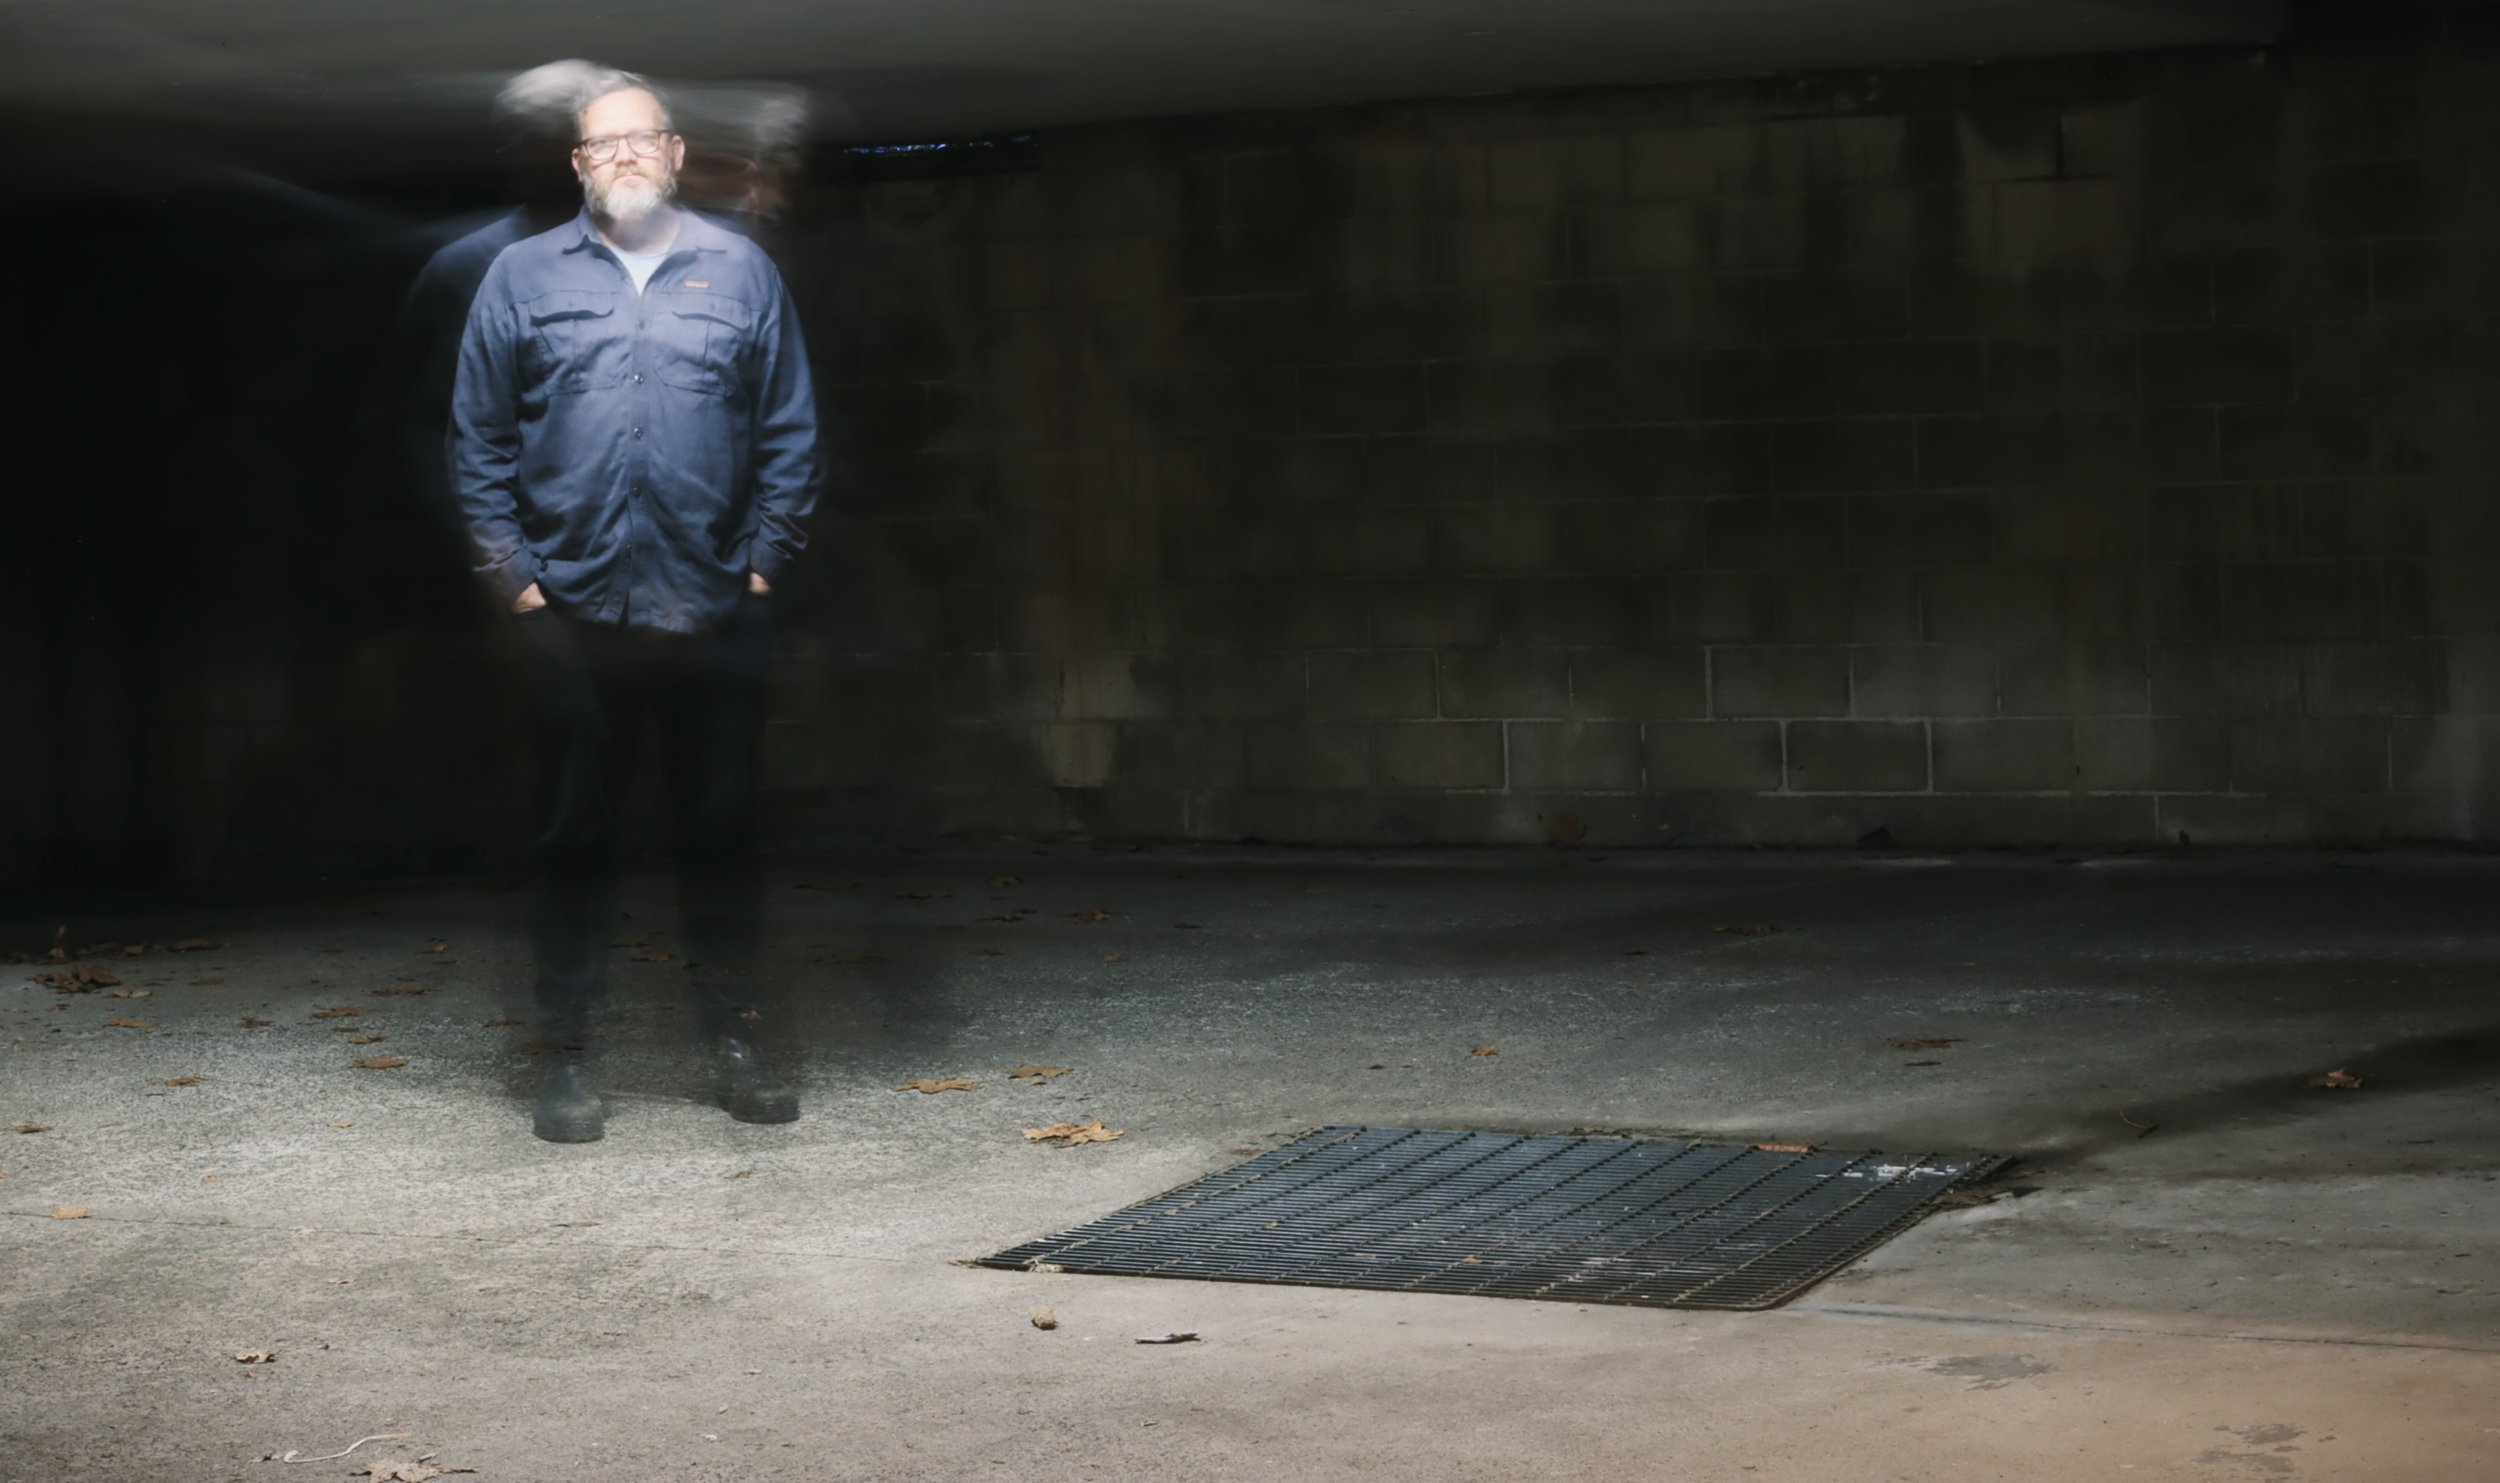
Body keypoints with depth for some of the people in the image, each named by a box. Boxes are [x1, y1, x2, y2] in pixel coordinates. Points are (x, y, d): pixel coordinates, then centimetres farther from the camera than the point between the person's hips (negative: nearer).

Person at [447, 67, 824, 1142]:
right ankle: (569, 1059, 11)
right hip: (572, 611, 0)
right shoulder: (523, 277, 7)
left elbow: (791, 436, 9)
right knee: (575, 837, 4)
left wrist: (766, 562, 1)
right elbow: (479, 442, 7)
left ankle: (736, 1042, 17)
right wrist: (511, 574, -1)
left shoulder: (739, 271, 9)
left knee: (722, 829, 6)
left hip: (714, 611, 1)